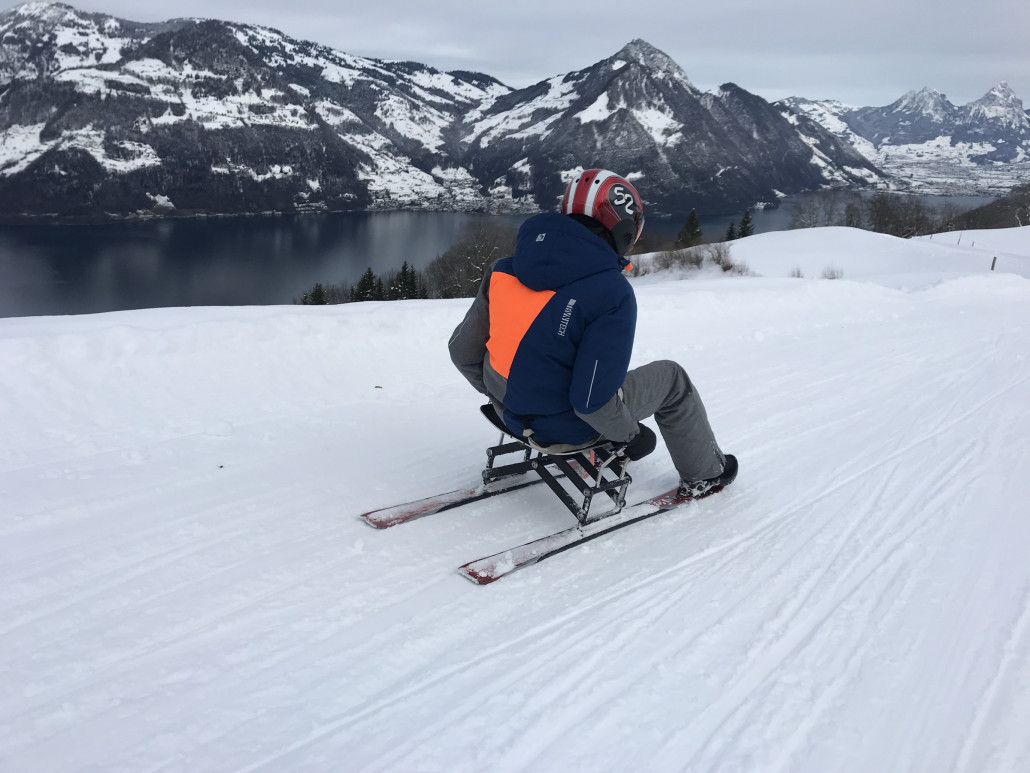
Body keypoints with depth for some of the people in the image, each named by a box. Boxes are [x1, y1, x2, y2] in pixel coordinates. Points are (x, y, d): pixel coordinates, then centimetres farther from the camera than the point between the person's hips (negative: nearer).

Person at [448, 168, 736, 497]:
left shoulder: (504, 270, -7)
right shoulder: (612, 292, -24)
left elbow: (463, 350, 1)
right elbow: (593, 402, -26)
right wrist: (631, 432, -5)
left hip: (511, 413, 6)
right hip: (567, 426, -5)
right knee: (670, 377, 17)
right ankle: (704, 473, 35)